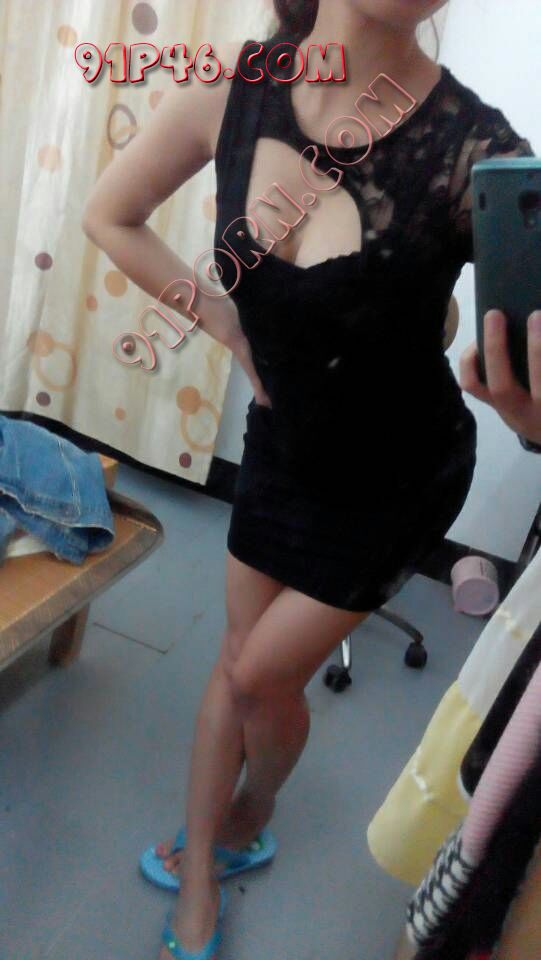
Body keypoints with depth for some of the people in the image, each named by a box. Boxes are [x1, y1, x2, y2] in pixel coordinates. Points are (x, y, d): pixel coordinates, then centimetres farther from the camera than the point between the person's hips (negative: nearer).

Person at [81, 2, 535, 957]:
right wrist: (231, 327, -4)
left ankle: (255, 809, 46)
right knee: (238, 662, 15)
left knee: (261, 674, 8)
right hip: (281, 445, 4)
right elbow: (110, 217, 0)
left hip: (396, 480, -3)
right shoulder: (236, 88, -16)